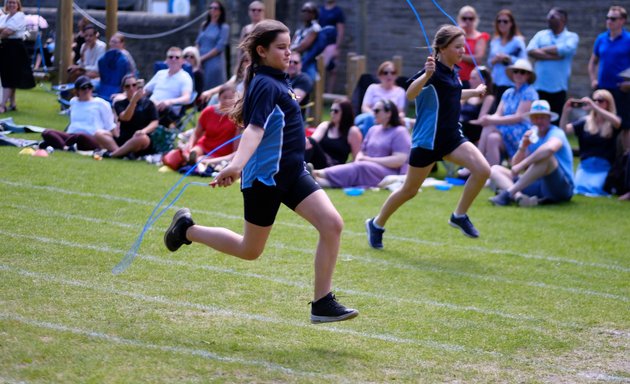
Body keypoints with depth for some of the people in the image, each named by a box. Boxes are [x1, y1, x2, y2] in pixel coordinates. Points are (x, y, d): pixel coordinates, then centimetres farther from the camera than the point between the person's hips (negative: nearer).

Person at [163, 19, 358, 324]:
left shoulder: (277, 82, 11)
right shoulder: (266, 85, -17)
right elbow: (255, 128, -31)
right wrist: (237, 164, -45)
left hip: (292, 172, 8)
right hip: (265, 176, -8)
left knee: (332, 224, -11)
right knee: (250, 250, 8)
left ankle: (322, 304, -7)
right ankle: (188, 230, 30)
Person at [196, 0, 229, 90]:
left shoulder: (224, 27, -2)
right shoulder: (204, 25, 14)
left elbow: (219, 47, -9)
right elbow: (198, 43, 15)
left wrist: (203, 57, -10)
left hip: (215, 62, -5)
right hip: (201, 63, 5)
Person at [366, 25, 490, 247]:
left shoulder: (453, 72, 7)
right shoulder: (434, 71, -17)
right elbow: (410, 94, -36)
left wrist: (475, 92, 37)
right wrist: (427, 75, -51)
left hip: (452, 137, 7)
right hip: (427, 139, -7)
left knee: (482, 170, -14)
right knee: (410, 190, 6)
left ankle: (459, 216, 2)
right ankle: (376, 225, 28)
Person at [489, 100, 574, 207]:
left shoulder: (556, 133, -8)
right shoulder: (531, 136, 12)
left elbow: (550, 148, -35)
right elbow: (515, 165, 7)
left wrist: (521, 165, -32)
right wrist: (523, 147, -11)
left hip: (562, 187, -7)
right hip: (538, 185, 7)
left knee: (545, 156, -34)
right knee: (495, 169, -1)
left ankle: (508, 193, -30)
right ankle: (519, 197, -33)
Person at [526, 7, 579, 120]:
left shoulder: (572, 37, 6)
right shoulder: (541, 35, 13)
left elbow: (566, 49, -16)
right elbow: (531, 51, -3)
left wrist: (543, 50, -5)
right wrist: (552, 56, -12)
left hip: (558, 87, -2)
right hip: (540, 85, 2)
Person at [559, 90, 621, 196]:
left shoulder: (612, 124, 1)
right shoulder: (585, 122, 7)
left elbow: (616, 122, -24)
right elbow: (564, 129, 1)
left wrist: (593, 106, -30)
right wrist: (565, 112, -18)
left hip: (604, 167, -2)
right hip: (586, 165, 2)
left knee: (594, 189, -24)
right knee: (578, 188, -20)